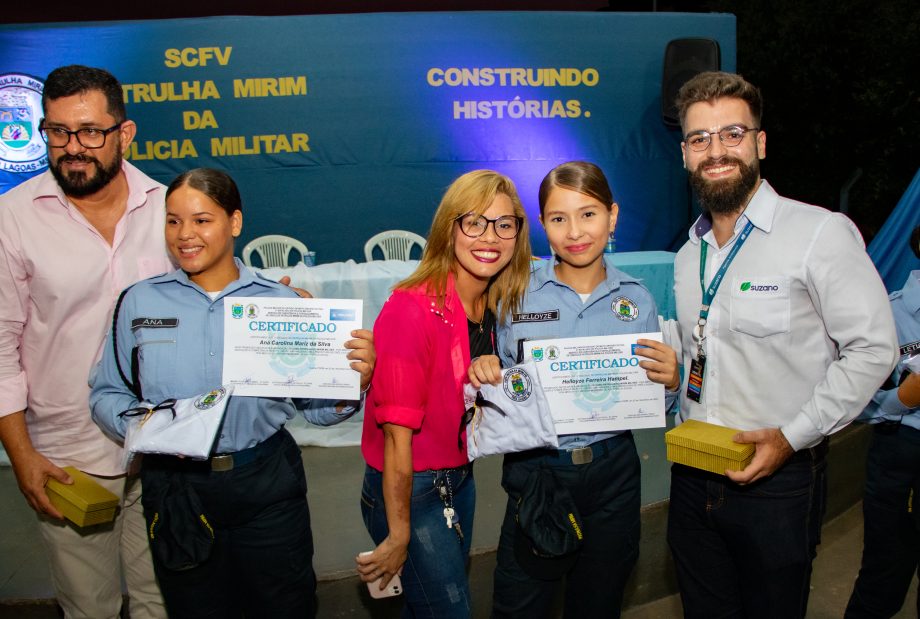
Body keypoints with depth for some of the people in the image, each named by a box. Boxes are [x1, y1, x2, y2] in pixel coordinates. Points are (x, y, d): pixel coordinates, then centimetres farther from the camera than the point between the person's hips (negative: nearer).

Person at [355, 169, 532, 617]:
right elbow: (397, 434, -21)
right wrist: (398, 536, -15)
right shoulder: (413, 309, -24)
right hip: (409, 491, -7)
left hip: (459, 481, 7)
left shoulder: (489, 307, -1)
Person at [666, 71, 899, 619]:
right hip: (693, 477, 6)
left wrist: (791, 436, -18)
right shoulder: (689, 254, 9)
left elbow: (873, 349, -13)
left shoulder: (821, 233, -12)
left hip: (779, 479, -5)